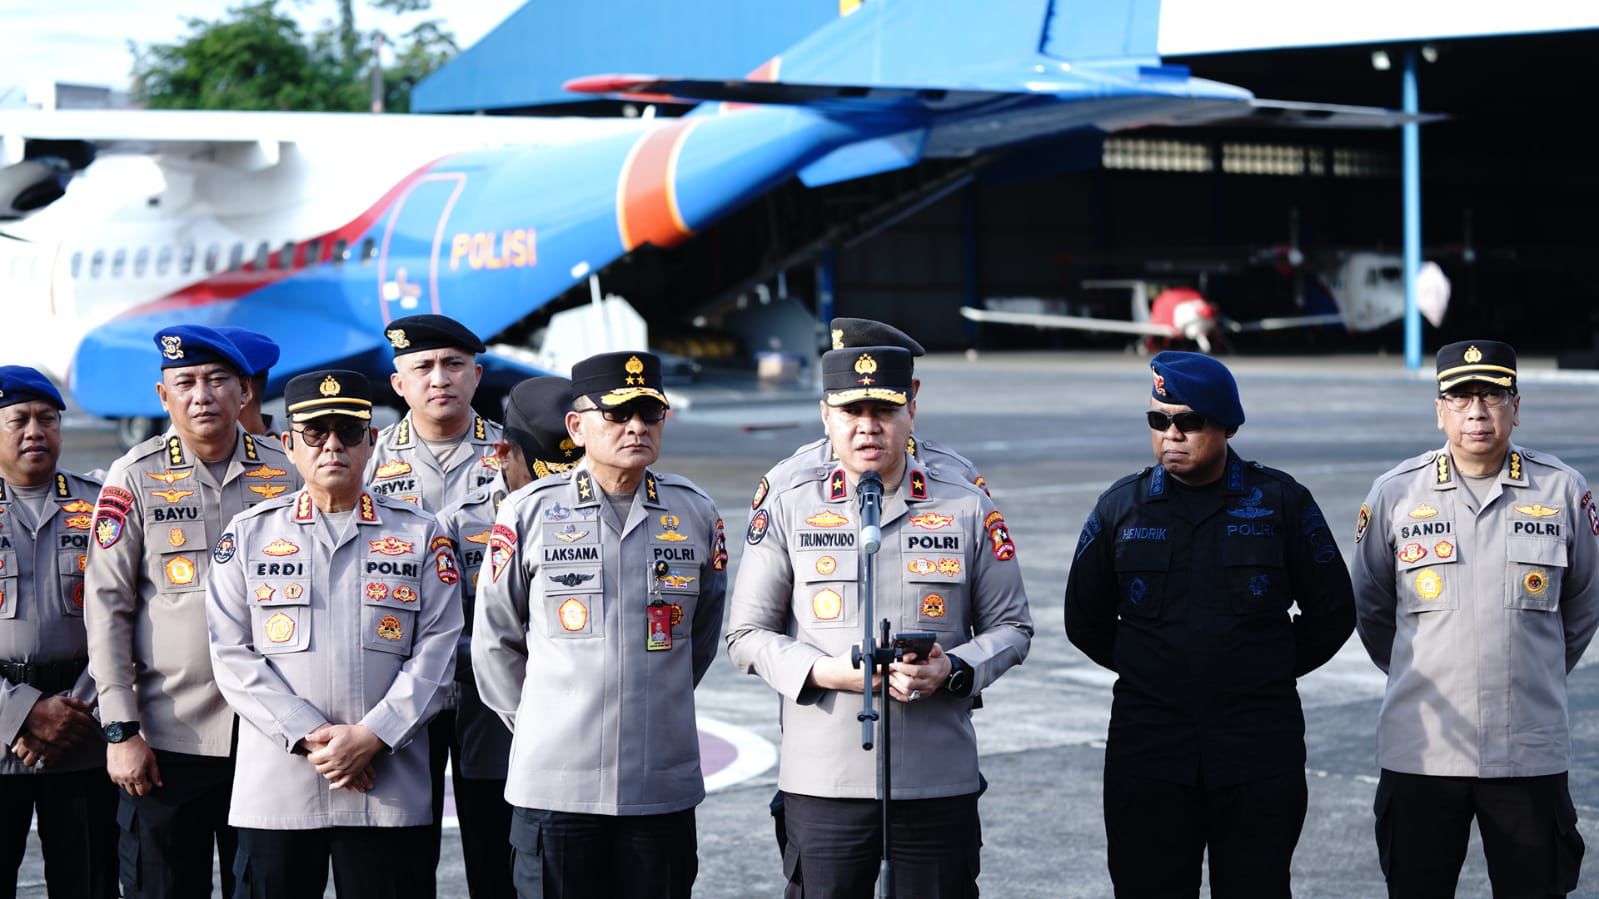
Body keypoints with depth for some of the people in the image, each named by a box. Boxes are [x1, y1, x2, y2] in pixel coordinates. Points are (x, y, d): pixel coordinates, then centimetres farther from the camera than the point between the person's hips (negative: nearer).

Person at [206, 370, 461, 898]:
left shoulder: (420, 536, 9)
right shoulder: (249, 534, 10)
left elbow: (435, 653, 1)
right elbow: (232, 654, 1)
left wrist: (370, 738, -11)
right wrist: (310, 736, -10)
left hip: (389, 788, 0)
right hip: (276, 789, 0)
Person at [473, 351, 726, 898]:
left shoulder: (695, 513, 6)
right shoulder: (529, 511, -1)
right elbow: (494, 640, 7)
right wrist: (538, 723, 10)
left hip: (663, 786, 2)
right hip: (553, 785, -2)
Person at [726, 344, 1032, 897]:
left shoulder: (970, 510, 6)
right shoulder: (787, 513, 5)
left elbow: (1011, 628, 10)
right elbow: (746, 635, 5)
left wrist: (951, 670, -11)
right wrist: (829, 671, -12)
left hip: (940, 784, 0)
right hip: (823, 784, 0)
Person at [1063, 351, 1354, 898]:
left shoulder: (1281, 502, 2)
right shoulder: (1121, 507, 6)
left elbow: (1333, 611, 10)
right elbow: (1085, 618, 17)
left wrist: (1265, 673, 7)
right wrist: (1147, 669, 11)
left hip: (1259, 752, -1)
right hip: (1147, 750, 1)